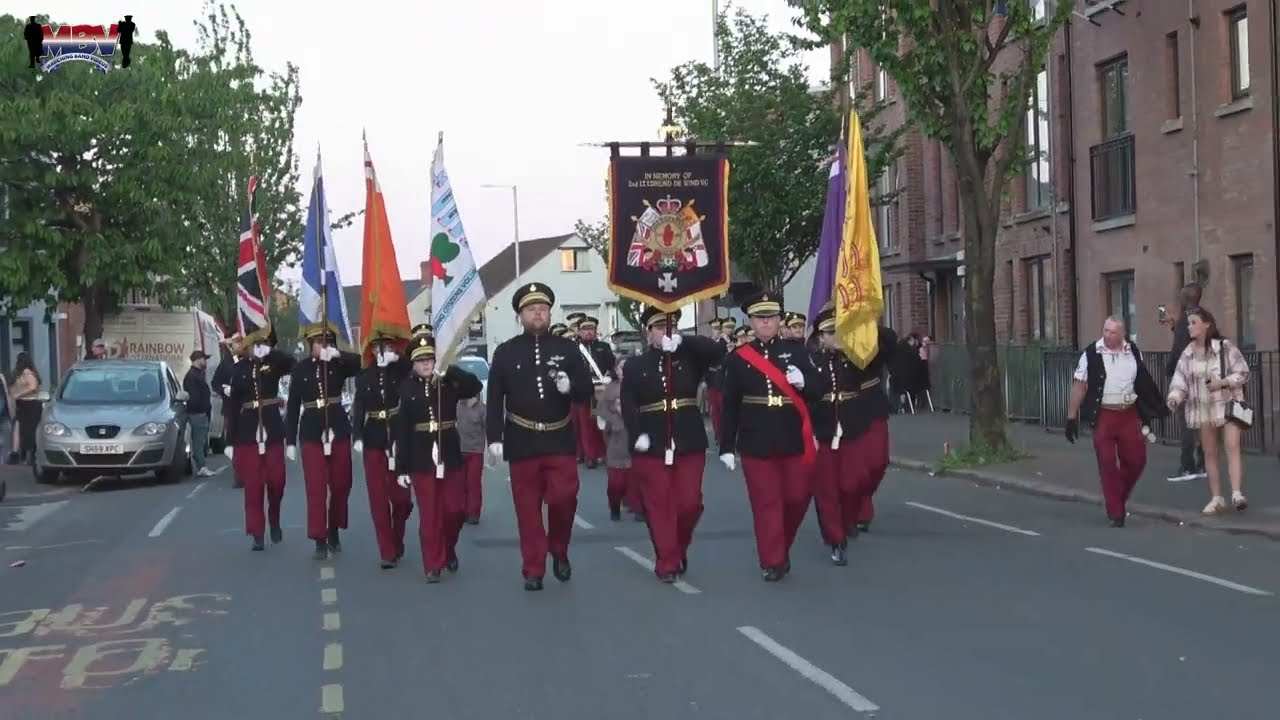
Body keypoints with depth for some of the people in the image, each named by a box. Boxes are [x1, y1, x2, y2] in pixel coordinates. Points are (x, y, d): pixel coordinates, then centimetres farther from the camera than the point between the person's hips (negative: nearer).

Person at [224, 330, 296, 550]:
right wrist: (230, 441, 0)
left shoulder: (274, 364, 4)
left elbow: (291, 362, -19)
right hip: (248, 432, 0)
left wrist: (270, 353, -24)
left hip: (272, 430, 0)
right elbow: (233, 405, 2)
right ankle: (257, 534, 3)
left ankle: (274, 521, 26)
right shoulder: (239, 369, 4)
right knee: (252, 484, -1)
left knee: (276, 480, 1)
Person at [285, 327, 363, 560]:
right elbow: (293, 406, 2)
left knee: (341, 484, 9)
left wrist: (339, 354, -25)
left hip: (339, 430, 2)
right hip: (312, 433, -2)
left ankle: (334, 532, 27)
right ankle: (320, 540, -3)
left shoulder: (339, 365, 1)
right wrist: (290, 441, 0)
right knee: (316, 487, -5)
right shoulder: (301, 369, 0)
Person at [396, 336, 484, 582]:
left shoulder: (450, 383, 1)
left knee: (456, 509, 5)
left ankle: (449, 549, 31)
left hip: (450, 457, 1)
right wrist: (401, 468, -4)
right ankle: (433, 565, 8)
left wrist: (450, 369, -23)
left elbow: (476, 386, -17)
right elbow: (403, 429, -2)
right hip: (422, 461, -1)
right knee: (429, 514, 1)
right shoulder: (407, 388, -1)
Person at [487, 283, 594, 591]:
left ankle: (559, 552, 19)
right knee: (528, 508, 3)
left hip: (559, 441, 0)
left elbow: (586, 392, 3)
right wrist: (494, 437, -10)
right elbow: (494, 399, -1)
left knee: (564, 498, -7)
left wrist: (570, 386, -19)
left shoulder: (568, 349, 4)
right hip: (522, 443, 0)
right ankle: (533, 570, 10)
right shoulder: (505, 352, 2)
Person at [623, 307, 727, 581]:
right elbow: (628, 405, -5)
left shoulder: (689, 358, 7)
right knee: (659, 505, -1)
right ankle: (667, 563, 6)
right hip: (652, 446, -2)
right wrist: (637, 434, -19)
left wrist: (682, 341, -18)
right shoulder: (635, 366, 3)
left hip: (689, 443, 2)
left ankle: (680, 550, 27)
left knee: (690, 503, 2)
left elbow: (718, 351, -11)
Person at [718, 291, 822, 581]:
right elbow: (729, 406, 1)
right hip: (756, 443, -1)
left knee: (797, 496, 8)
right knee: (766, 501, 1)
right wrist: (726, 446, -1)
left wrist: (803, 381, -20)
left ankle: (782, 547, 32)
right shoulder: (737, 358, 1)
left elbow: (817, 390, 2)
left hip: (794, 440, 1)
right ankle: (773, 561, 7)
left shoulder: (796, 350, 3)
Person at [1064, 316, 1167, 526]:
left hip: (1129, 414, 4)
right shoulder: (1091, 355, -6)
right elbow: (1079, 386, -4)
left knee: (1136, 460, 4)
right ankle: (1115, 512, 6)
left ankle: (1119, 499, 27)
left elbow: (1145, 381, 16)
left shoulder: (1133, 352, 5)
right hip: (1103, 415, -3)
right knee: (1107, 464, -2)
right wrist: (1072, 417, -5)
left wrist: (1158, 405, 16)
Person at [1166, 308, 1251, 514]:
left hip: (1228, 405, -4)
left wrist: (1222, 383, -19)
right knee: (1210, 453, 8)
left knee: (1233, 447, -18)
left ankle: (1237, 493, -24)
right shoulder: (1188, 354, 4)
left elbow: (1243, 373, -5)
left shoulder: (1225, 347, -7)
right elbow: (1180, 380, 1)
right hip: (1203, 409, 4)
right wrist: (1174, 397, -18)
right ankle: (1217, 499, 16)